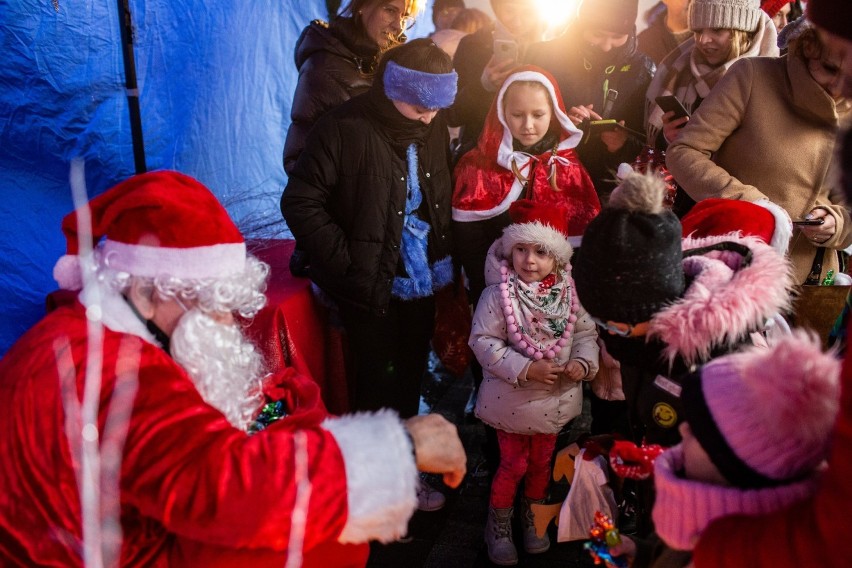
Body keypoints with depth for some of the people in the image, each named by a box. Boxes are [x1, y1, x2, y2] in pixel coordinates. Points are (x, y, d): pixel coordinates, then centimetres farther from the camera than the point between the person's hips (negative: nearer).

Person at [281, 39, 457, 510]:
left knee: (409, 383, 17)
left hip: (421, 283, 6)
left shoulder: (433, 130, 2)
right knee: (379, 387, 7)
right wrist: (348, 265, -16)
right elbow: (300, 202, -14)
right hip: (372, 289, -5)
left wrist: (445, 262, 3)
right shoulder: (346, 129, -15)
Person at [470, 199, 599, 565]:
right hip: (512, 400, -3)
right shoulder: (499, 294, -19)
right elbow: (483, 340, -18)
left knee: (541, 462, 21)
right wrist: (525, 369, -24)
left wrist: (583, 363, -18)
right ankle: (498, 526, 33)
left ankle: (533, 517, 46)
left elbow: (586, 332, 1)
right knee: (513, 464, 10)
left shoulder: (568, 293, -8)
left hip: (555, 399, 4)